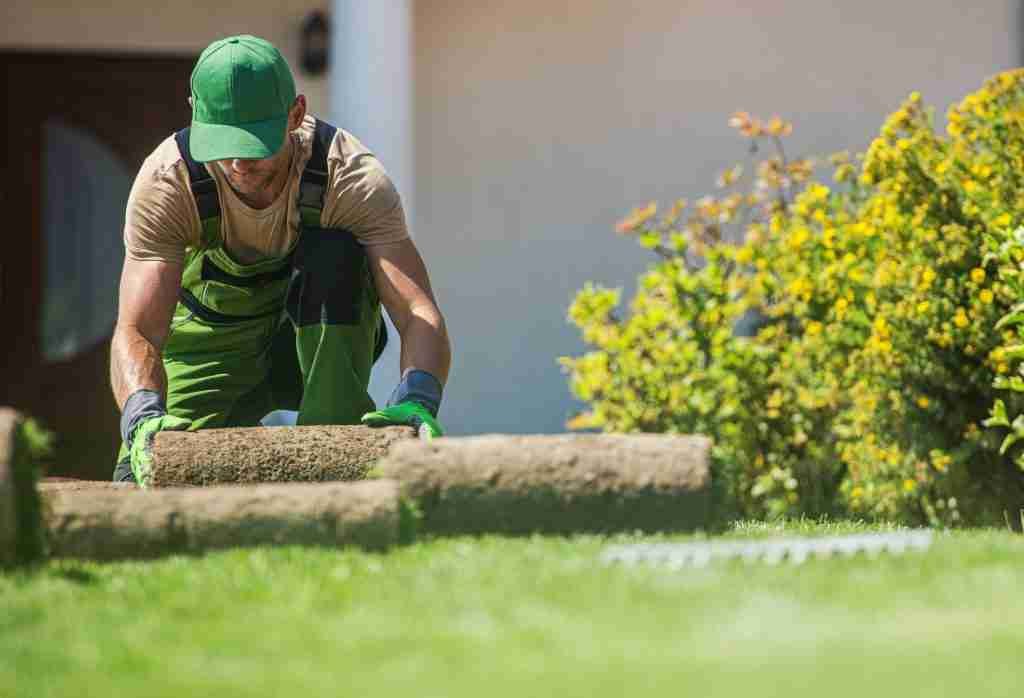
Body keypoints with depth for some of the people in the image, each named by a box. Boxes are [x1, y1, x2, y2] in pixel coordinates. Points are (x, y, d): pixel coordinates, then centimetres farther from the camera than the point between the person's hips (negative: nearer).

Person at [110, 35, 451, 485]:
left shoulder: (353, 177, -31)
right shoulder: (165, 182, -29)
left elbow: (419, 311, -40)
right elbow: (135, 331, -36)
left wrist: (416, 400, -61)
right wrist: (143, 416, -58)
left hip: (326, 328, -1)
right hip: (215, 339, 1)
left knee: (334, 252, -34)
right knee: (141, 480, -22)